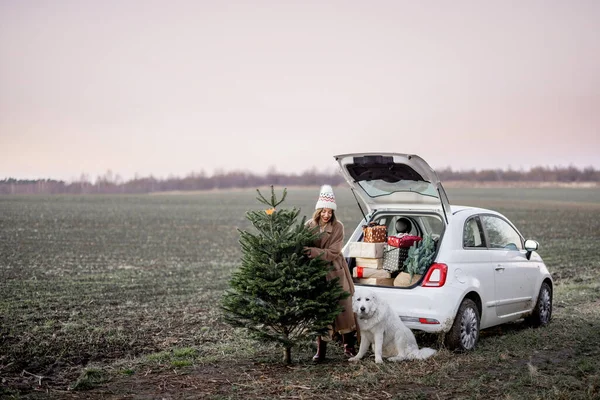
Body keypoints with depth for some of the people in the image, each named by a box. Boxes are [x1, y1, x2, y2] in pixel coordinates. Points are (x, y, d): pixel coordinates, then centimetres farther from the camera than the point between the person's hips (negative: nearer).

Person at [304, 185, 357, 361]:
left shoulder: (338, 227, -7)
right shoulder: (309, 225, -3)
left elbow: (333, 252, -15)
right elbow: (303, 248, 1)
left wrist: (314, 252, -29)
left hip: (335, 273, -1)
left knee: (343, 308, 5)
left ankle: (349, 346, 19)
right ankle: (321, 349, 13)